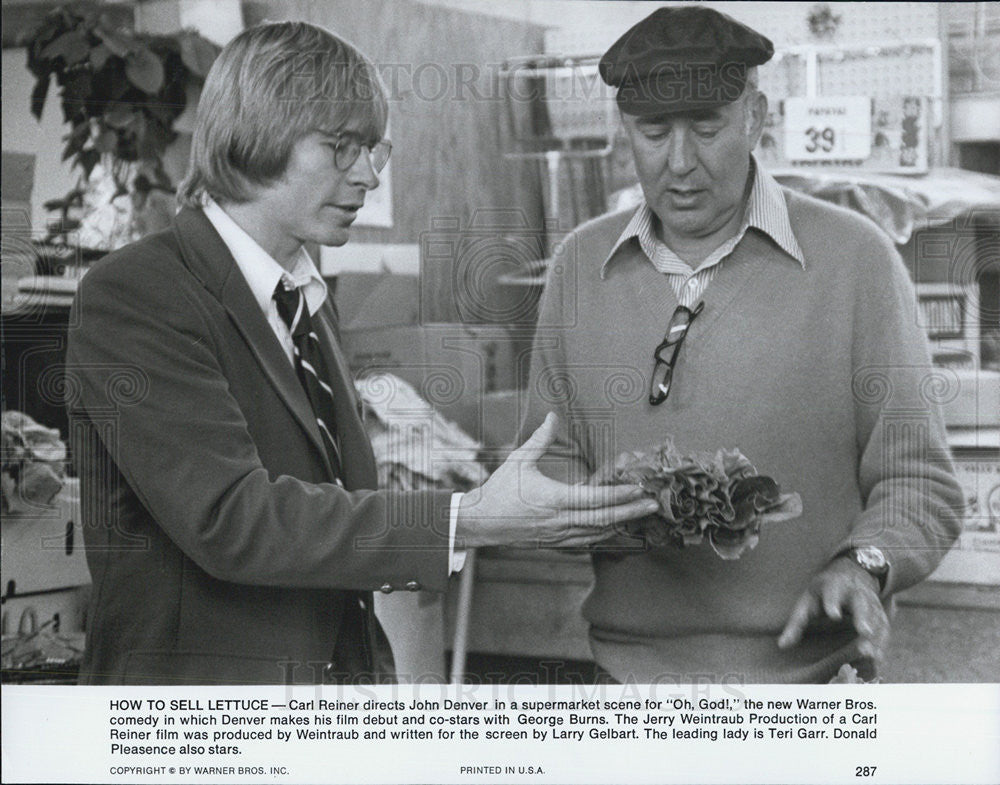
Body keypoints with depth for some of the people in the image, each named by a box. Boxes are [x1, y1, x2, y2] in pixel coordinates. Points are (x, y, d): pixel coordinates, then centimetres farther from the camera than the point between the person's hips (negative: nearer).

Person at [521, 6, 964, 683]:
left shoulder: (856, 258, -4)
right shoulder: (579, 265, 5)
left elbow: (917, 477, -3)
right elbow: (552, 457, 8)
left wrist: (861, 567, -21)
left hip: (807, 668, -2)